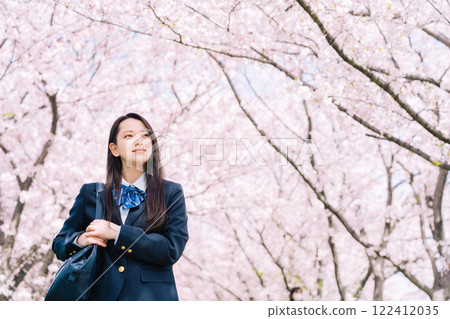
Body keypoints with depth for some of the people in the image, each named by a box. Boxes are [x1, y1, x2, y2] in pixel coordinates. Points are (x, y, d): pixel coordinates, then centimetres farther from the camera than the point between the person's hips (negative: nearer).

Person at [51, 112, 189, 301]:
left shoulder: (171, 193, 7)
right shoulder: (91, 193, 12)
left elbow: (172, 250, -5)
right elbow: (59, 244, 15)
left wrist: (117, 233, -11)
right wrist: (81, 240, -7)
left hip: (152, 295, -4)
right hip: (101, 295, 4)